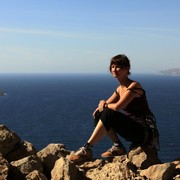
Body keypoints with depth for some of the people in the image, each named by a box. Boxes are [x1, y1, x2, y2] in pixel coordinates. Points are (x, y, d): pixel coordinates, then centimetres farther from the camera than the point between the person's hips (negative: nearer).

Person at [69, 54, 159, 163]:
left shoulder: (134, 86, -14)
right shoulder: (120, 89, 13)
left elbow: (117, 107, -24)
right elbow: (107, 103, 13)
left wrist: (104, 105, -4)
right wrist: (103, 104, -12)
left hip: (144, 132, -9)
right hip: (132, 128, 9)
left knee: (108, 114, -25)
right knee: (99, 114, 0)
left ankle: (87, 149, -23)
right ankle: (118, 147, -3)